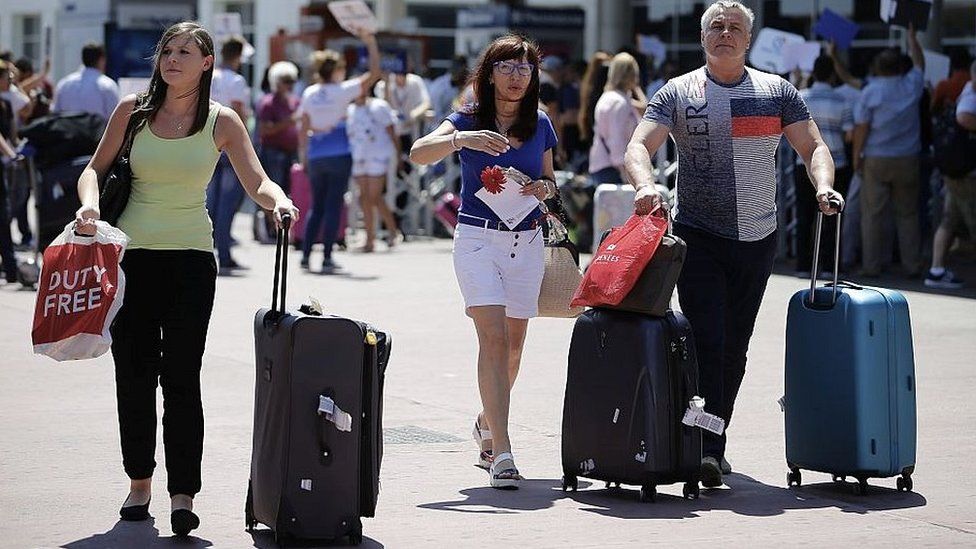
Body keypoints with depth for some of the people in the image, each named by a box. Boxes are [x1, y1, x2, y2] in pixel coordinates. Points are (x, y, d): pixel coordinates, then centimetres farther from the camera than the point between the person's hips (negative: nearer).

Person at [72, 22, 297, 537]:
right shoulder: (133, 110, 4)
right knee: (134, 373, 7)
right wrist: (89, 204, -12)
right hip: (132, 255, 2)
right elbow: (96, 168, 9)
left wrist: (279, 202, -28)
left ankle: (183, 494, -9)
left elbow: (257, 183, -6)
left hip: (191, 257, -2)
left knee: (181, 376, -8)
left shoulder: (222, 121, 0)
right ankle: (139, 482, 22)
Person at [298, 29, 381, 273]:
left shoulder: (309, 93, 4)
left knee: (317, 206, 14)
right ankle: (327, 259, -4)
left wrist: (302, 153, 15)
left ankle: (305, 255, 12)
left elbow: (303, 127, 6)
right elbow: (374, 73, -8)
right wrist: (370, 42, -4)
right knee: (334, 205, -1)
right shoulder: (342, 91, -7)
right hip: (339, 154, -4)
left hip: (315, 156, 4)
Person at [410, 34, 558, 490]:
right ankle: (501, 452, -19)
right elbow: (419, 153, -17)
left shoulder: (540, 124, 7)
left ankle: (486, 423, 38)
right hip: (478, 238, -4)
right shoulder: (469, 119, -4)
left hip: (526, 242, 4)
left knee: (514, 345, 11)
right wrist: (462, 139, -33)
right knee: (493, 338, -16)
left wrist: (544, 188, -4)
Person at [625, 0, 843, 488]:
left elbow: (813, 146, 4)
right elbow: (639, 146, -8)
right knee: (706, 341, -14)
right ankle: (704, 448, -16)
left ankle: (714, 443, 20)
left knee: (734, 347, 9)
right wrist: (645, 185, -29)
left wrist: (823, 187, -17)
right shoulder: (677, 93, 2)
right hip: (698, 238, -3)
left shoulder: (777, 92, 7)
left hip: (757, 239, 3)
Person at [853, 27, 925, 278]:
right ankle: (912, 265, 9)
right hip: (907, 160, 2)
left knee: (873, 214, 2)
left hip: (875, 161, -2)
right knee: (908, 214, 10)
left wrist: (857, 156, 2)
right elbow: (919, 63, 20)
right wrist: (912, 36, 34)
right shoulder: (912, 86, -1)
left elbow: (861, 128, -8)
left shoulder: (870, 92, -8)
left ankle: (872, 265, 1)